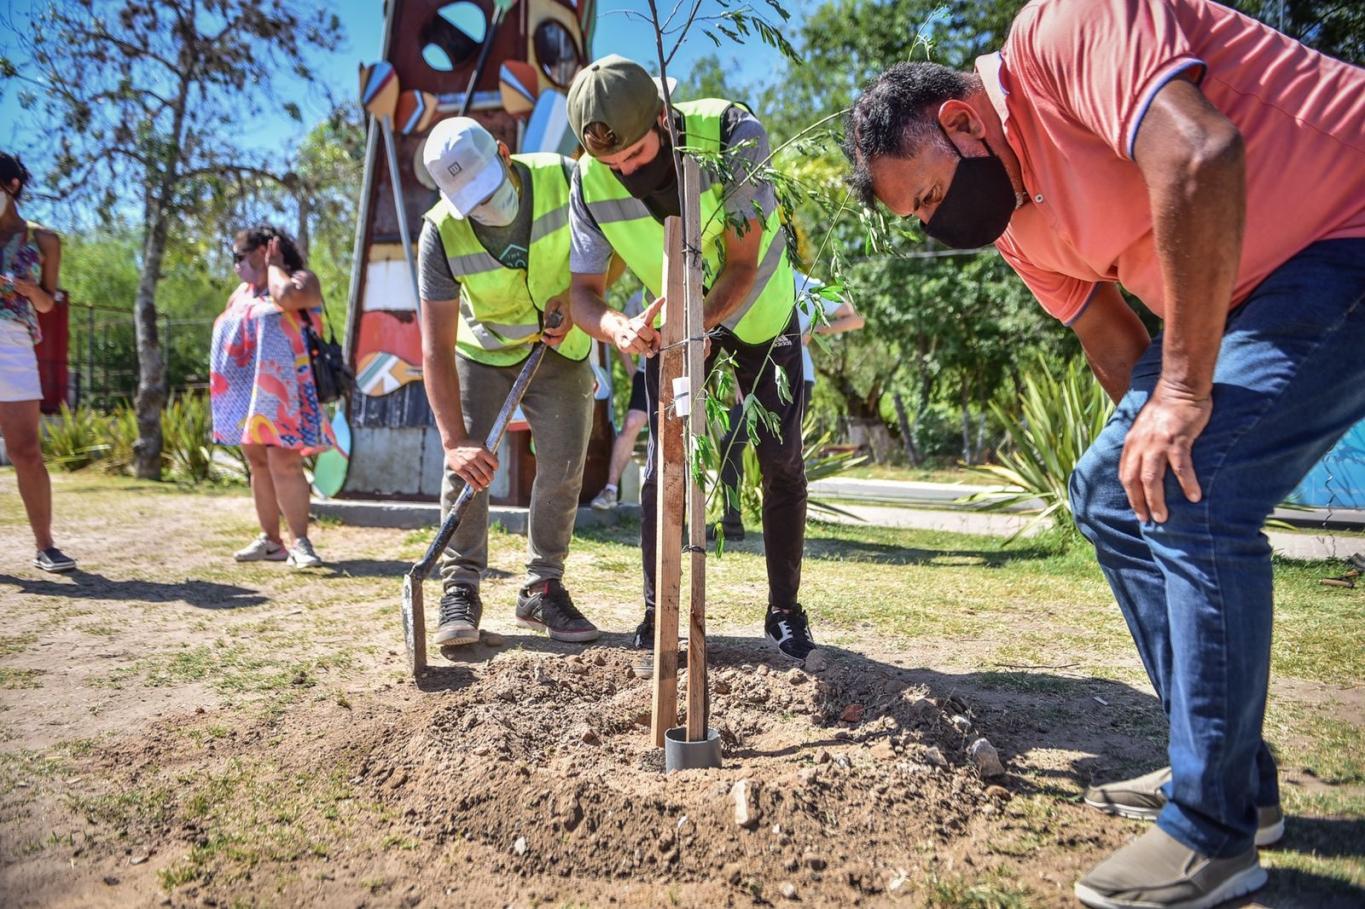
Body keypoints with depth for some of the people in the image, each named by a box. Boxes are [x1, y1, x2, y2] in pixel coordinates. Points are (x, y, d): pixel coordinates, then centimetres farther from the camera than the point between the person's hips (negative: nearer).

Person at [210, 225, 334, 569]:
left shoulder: (301, 280, -1)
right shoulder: (242, 292, 22)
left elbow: (286, 296, -25)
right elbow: (226, 334, 25)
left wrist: (274, 264, -7)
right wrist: (223, 390, 16)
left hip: (281, 394, -8)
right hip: (248, 394, 8)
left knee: (284, 464, -16)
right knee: (258, 464, 7)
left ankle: (300, 543, -14)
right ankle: (270, 541, 12)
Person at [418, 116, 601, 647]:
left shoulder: (562, 176, -23)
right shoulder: (441, 232, -26)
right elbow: (436, 346, -28)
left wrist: (575, 295, -21)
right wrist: (453, 439, -36)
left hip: (561, 348, 2)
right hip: (482, 350, -1)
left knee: (563, 469, -1)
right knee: (467, 466, -11)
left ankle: (543, 589, 11)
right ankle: (460, 590, 3)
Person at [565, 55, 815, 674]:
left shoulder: (732, 134, -33)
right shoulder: (592, 183, -25)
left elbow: (742, 265, -32)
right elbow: (583, 291, -20)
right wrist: (616, 328, -44)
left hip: (758, 312, -1)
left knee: (782, 463, 0)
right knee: (663, 466, -7)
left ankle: (785, 611, 16)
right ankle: (656, 623, 4)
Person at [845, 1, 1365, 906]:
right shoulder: (1016, 223, 6)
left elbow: (1198, 155, -33)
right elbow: (1118, 347, 9)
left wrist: (1185, 386, -28)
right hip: (1255, 293, 9)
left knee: (1195, 502, -20)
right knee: (1109, 492, 7)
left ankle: (1213, 833, -5)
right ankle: (1233, 774, 17)